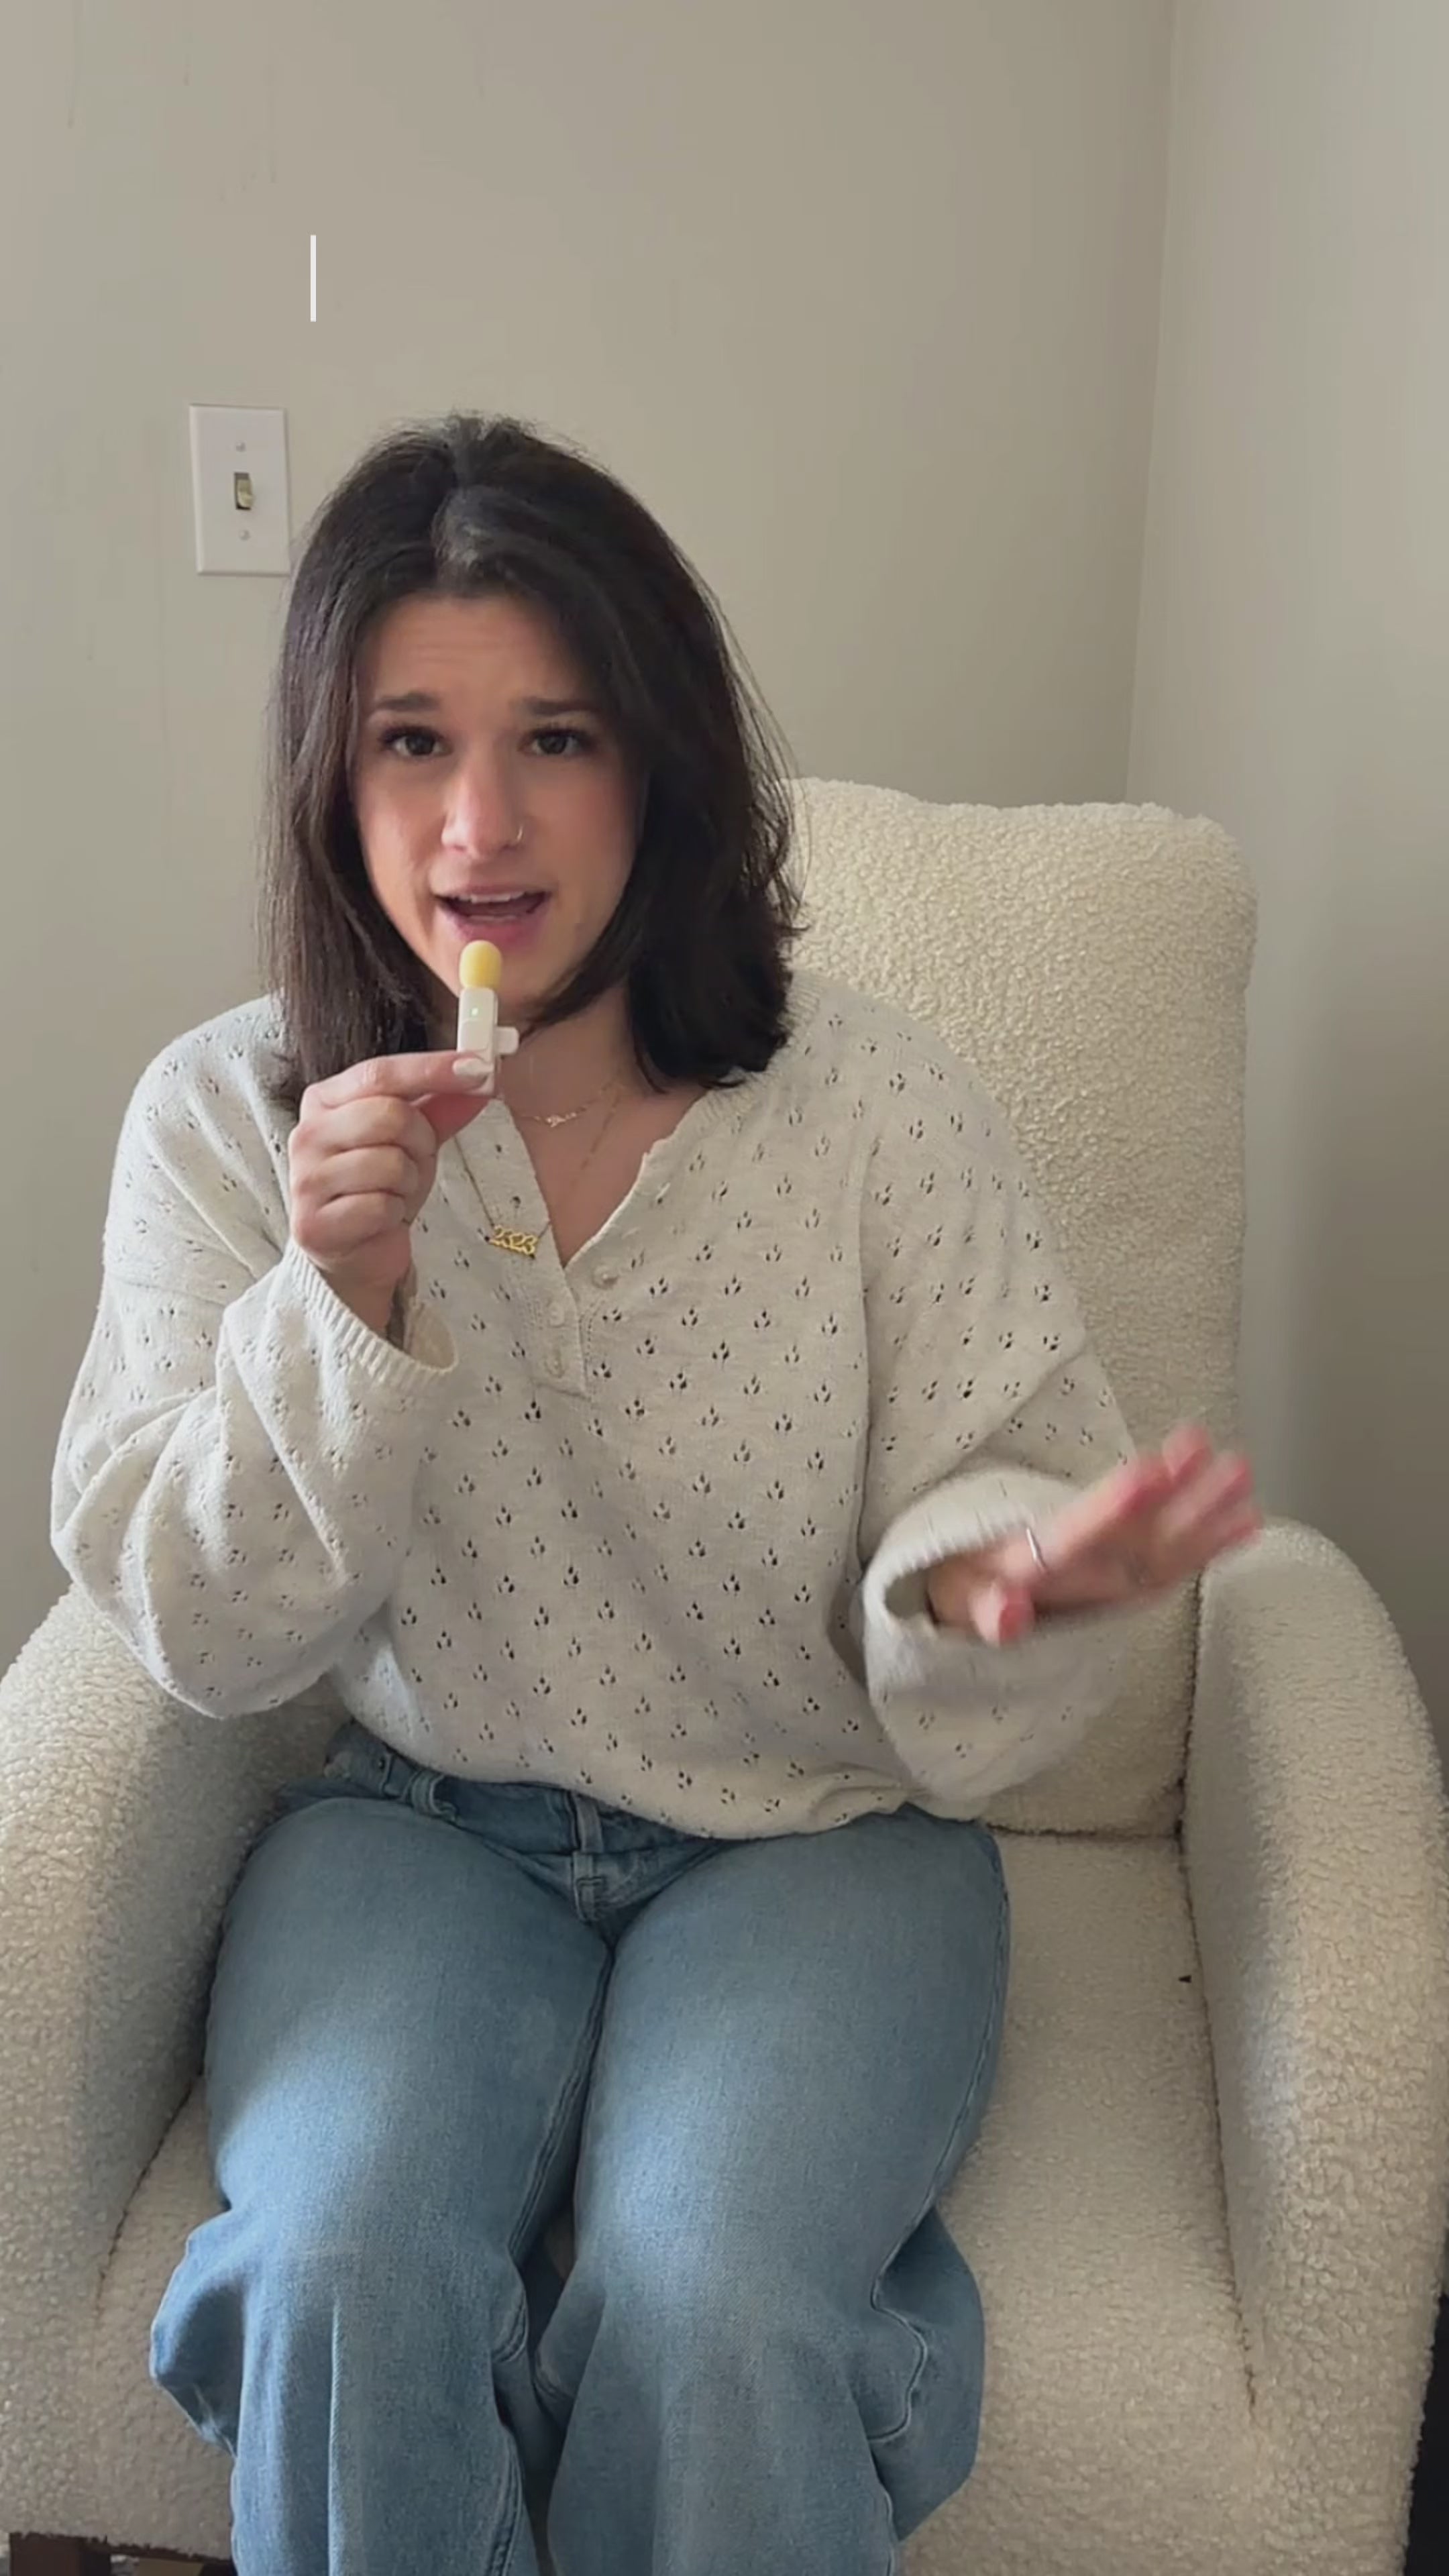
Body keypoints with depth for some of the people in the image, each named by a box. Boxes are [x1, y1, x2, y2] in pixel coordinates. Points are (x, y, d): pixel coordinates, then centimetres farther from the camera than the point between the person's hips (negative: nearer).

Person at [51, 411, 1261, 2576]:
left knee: (706, 2297, -26)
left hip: (817, 1832, -1)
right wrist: (344, 1305, -24)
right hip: (420, 1817, 1)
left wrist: (990, 1588, -31)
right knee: (348, 2269, -25)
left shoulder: (880, 1110, -10)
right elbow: (200, 1635, -7)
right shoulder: (228, 1119, -5)